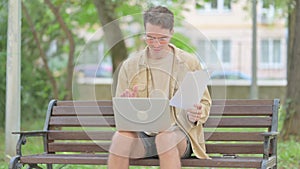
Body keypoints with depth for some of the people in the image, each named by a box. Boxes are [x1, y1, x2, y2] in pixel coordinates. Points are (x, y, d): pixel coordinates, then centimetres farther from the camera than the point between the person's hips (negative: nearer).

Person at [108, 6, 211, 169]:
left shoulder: (189, 63, 7)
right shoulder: (130, 65, 10)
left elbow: (204, 102, 14)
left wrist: (195, 116, -10)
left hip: (179, 132, -1)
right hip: (142, 134, 1)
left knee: (165, 138, -38)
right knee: (120, 136, -33)